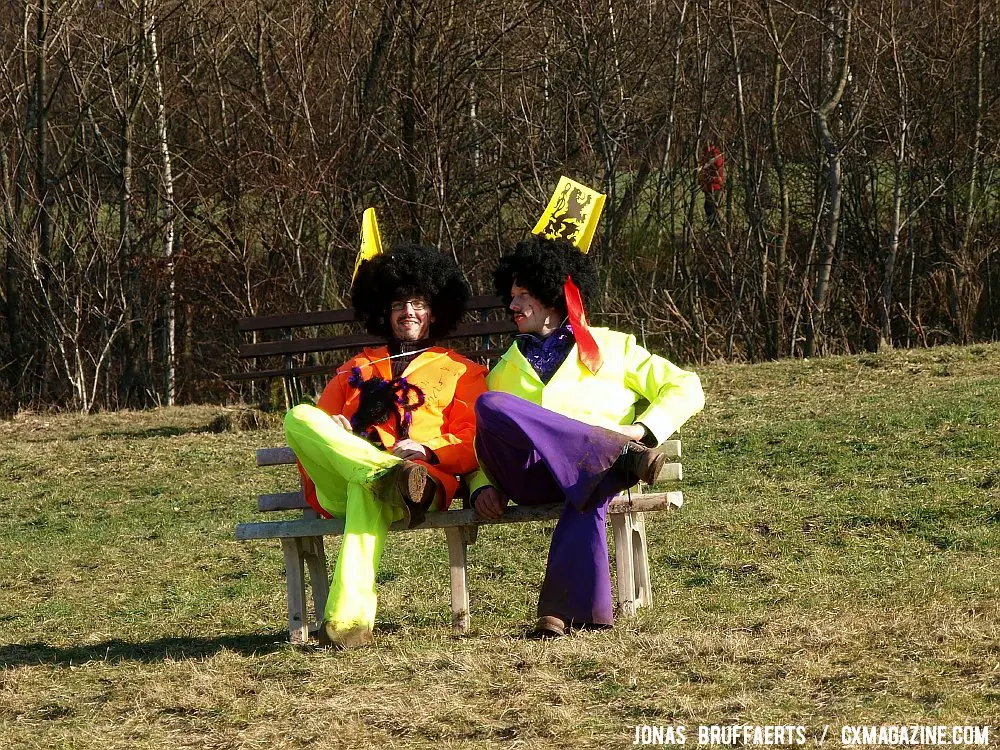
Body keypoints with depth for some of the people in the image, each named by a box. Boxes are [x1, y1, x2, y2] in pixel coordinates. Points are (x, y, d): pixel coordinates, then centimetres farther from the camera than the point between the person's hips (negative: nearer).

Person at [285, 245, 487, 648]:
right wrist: (330, 433, 1)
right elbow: (312, 429, 28)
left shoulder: (460, 372, 27)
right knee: (298, 416, -30)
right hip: (338, 487, 4)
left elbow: (472, 446, 12)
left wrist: (428, 451, -10)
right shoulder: (356, 369, 37)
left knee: (365, 491, -44)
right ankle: (397, 479, -50)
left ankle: (349, 619, -63)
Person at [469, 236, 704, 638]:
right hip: (526, 474, 2)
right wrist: (483, 486, 4)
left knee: (588, 490, -41)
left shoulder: (611, 347, 25)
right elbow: (482, 440, 27)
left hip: (590, 471, -2)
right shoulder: (506, 369, 35)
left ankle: (565, 607, -47)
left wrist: (641, 429, -3)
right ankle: (621, 455, -41)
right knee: (490, 405, -32)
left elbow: (686, 389, 16)